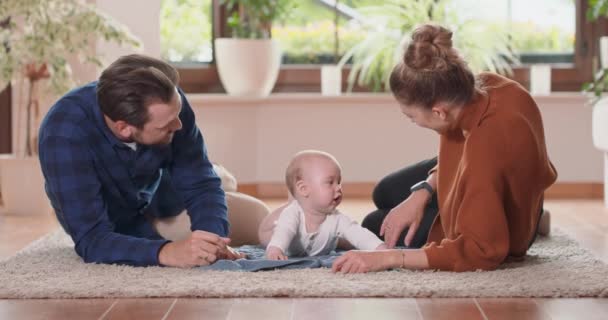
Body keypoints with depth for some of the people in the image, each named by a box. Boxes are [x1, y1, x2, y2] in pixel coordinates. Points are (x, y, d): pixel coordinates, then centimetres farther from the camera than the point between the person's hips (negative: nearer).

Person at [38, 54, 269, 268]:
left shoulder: (167, 103, -31)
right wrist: (166, 252, -61)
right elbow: (92, 240, -45)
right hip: (109, 227, -3)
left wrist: (212, 240, -42)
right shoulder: (65, 134, -42)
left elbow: (199, 186, -21)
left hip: (156, 197, 4)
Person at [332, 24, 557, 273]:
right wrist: (423, 193, -16)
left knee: (377, 227, 12)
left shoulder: (487, 148, -49)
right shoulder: (484, 86, -27)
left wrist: (388, 258, -45)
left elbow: (479, 250, -43)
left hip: (491, 236, -7)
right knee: (386, 193, 23)